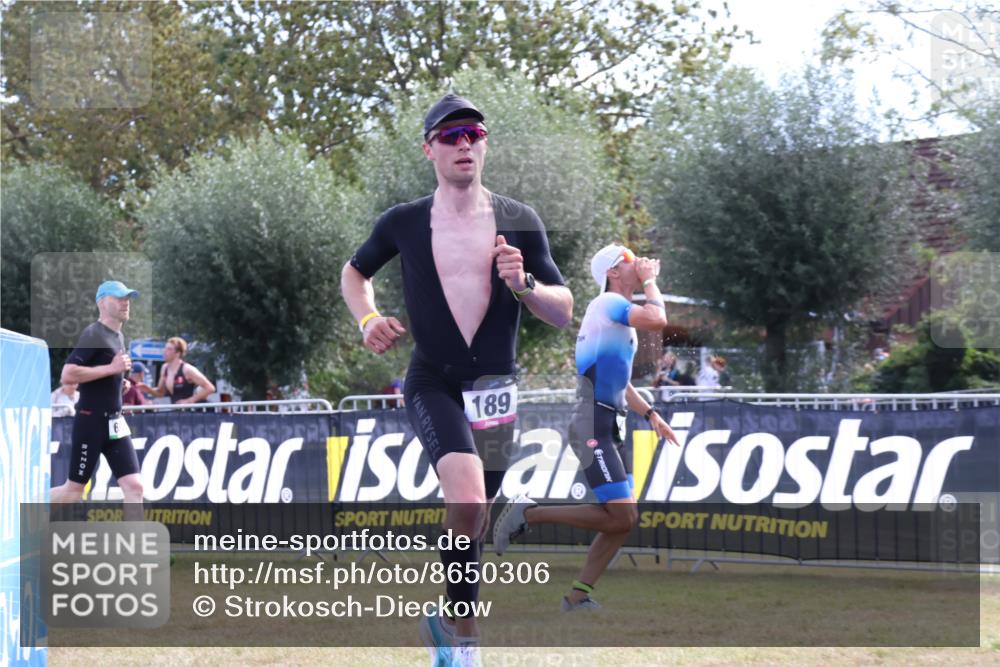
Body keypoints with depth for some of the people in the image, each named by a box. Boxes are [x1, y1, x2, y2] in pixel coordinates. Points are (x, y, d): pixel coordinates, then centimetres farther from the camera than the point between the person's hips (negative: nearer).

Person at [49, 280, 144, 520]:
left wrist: (120, 381, 13)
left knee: (134, 486, -4)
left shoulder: (118, 337, 14)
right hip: (90, 422, -8)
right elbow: (67, 375, -24)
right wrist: (111, 368, -23)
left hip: (115, 424, 8)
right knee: (74, 490, 1)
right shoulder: (94, 335, -13)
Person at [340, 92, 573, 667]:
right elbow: (355, 272, 19)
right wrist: (368, 318, 0)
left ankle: (448, 620, 35)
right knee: (467, 497, -25)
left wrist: (523, 285, -18)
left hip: (496, 388, 3)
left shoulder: (520, 222, 1)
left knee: (474, 516, 12)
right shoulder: (404, 223, 0)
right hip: (433, 384, -2)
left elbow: (564, 313, 1)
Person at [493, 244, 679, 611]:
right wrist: (650, 281, -7)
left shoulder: (621, 317, 21)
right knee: (620, 516, -16)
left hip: (610, 429, 10)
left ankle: (578, 595, 8)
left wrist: (650, 414, 17)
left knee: (625, 519, 5)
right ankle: (527, 513, -6)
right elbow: (657, 320, -23)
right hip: (593, 426, -10)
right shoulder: (608, 302, -8)